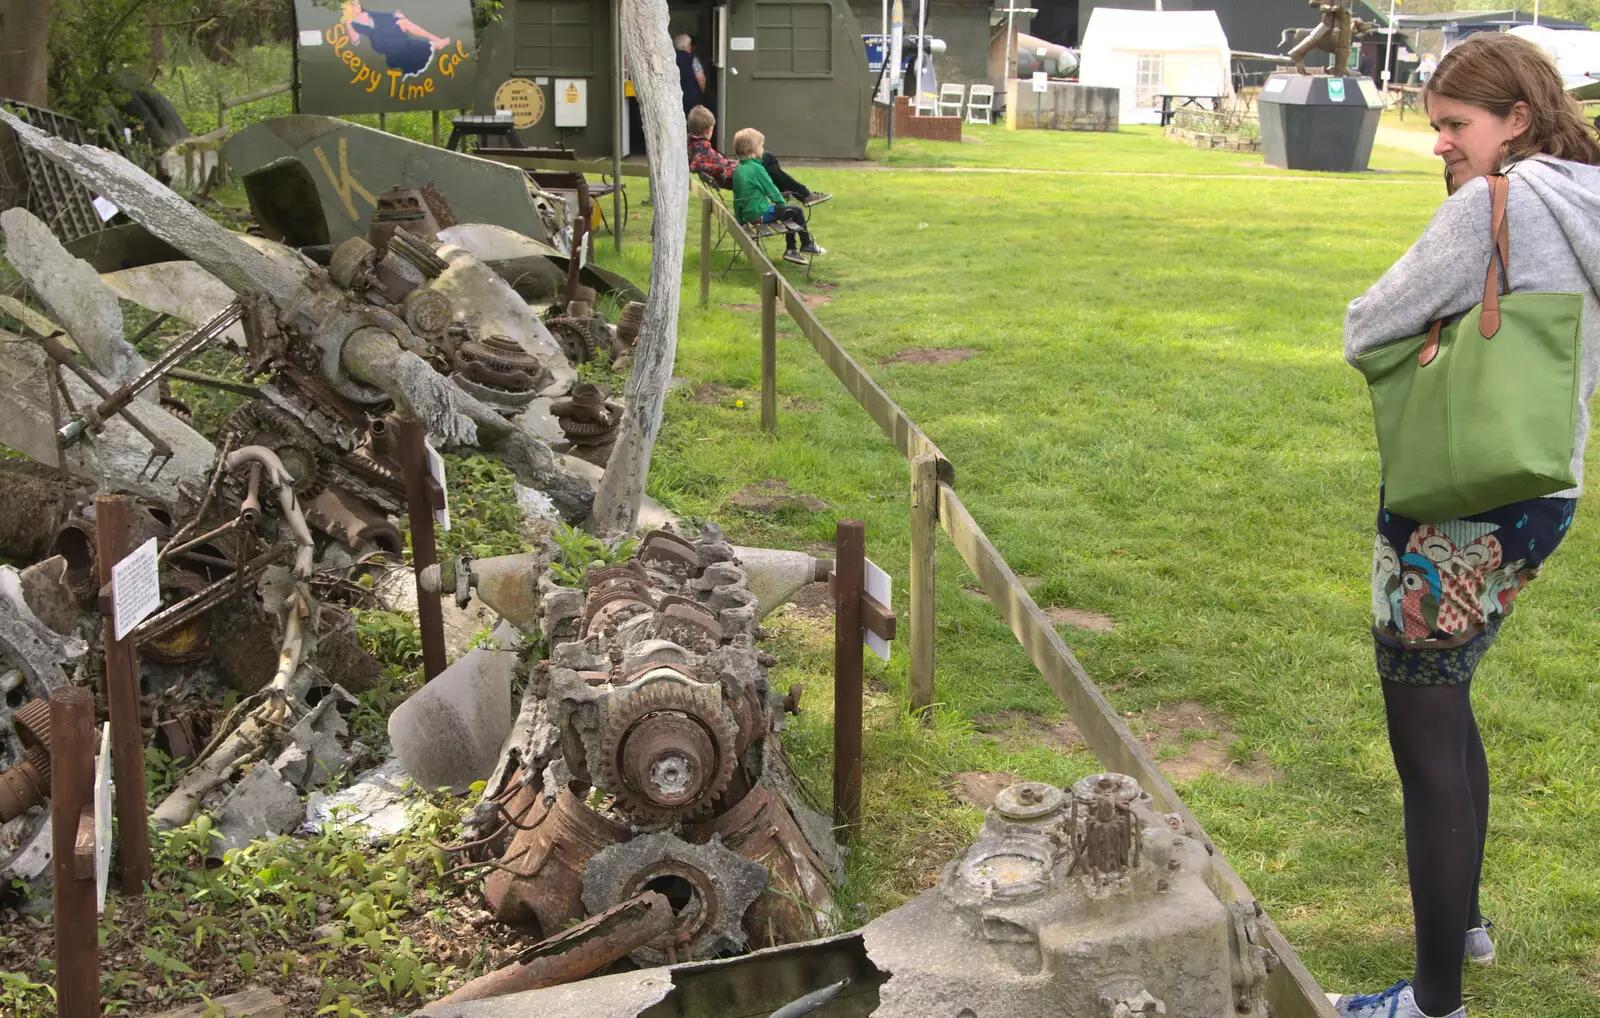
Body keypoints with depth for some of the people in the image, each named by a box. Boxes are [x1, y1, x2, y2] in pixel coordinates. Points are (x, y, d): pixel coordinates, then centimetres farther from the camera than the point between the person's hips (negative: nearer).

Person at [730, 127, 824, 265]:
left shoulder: (737, 169, 6)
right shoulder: (757, 169, -19)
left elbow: (737, 196, 12)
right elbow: (771, 190, -11)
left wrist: (740, 218, 22)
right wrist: (782, 203, 8)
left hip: (747, 214, 9)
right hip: (761, 213, -9)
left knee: (790, 214, 22)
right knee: (797, 212, 4)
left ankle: (790, 250, 23)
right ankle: (806, 244, 19)